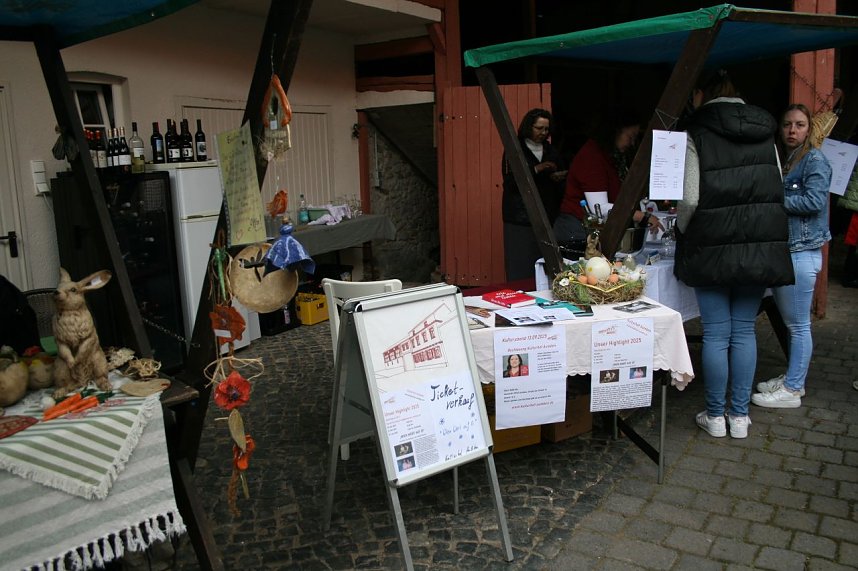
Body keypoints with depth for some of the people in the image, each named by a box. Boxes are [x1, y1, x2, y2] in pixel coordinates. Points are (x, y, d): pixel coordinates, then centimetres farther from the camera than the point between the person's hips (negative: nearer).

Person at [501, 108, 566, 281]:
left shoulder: (551, 151, 16)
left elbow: (559, 188, 22)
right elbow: (509, 182, -11)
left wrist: (558, 178, 0)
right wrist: (536, 169, -18)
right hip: (520, 219, -4)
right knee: (520, 270, -6)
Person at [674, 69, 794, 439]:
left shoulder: (696, 134, -7)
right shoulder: (765, 132, 10)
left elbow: (689, 200, -13)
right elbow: (778, 190, 11)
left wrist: (681, 231, 5)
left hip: (714, 247, -4)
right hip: (761, 246, 5)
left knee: (716, 334, 4)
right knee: (745, 331, 12)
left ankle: (715, 416, 15)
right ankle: (740, 415, 19)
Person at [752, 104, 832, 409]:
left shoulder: (815, 160, -7)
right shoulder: (781, 159, 15)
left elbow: (815, 201, -19)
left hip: (802, 252, -8)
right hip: (780, 250, 8)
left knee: (798, 325, 0)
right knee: (790, 322, 16)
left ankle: (792, 390, 8)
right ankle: (792, 378, 28)